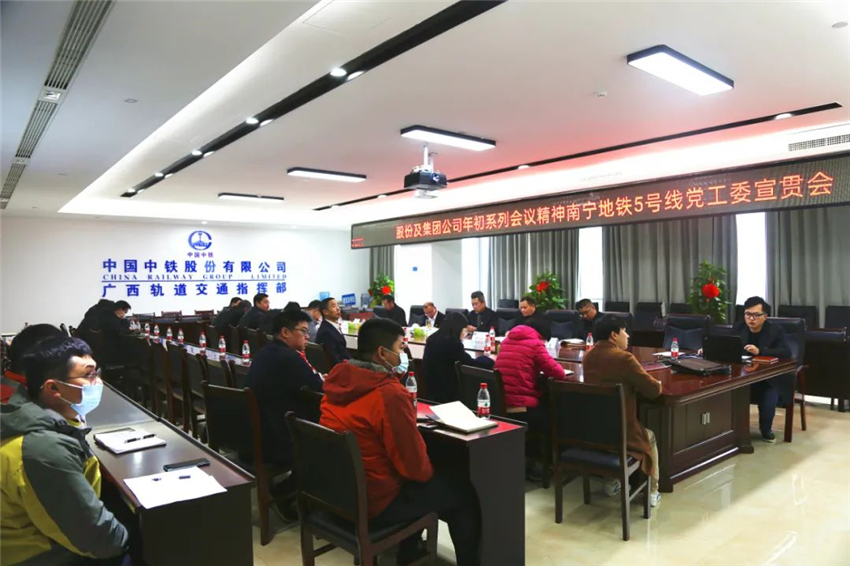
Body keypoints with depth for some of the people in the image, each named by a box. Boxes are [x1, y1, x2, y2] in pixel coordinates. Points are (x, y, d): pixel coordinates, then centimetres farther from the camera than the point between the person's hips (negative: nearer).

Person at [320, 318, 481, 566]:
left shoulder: (337, 380, -2)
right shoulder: (389, 394, -27)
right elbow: (415, 465, -20)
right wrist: (429, 472, 1)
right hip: (373, 502, -8)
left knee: (424, 483, 31)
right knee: (464, 493, 9)